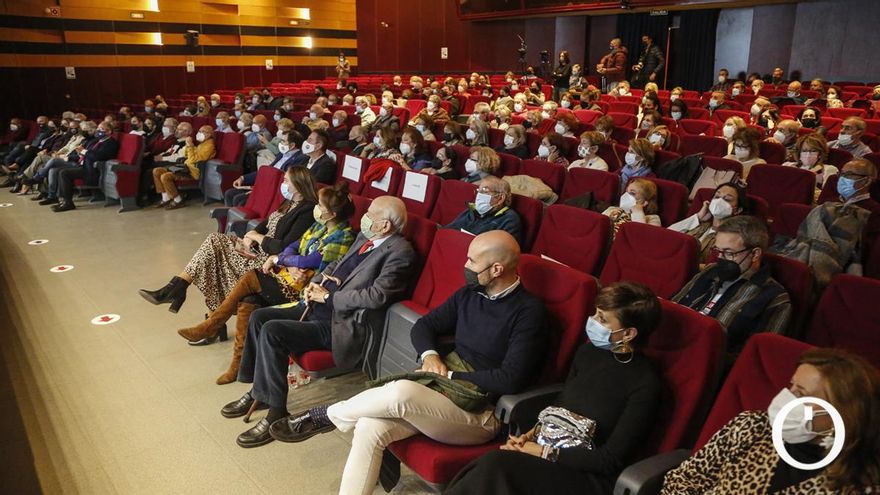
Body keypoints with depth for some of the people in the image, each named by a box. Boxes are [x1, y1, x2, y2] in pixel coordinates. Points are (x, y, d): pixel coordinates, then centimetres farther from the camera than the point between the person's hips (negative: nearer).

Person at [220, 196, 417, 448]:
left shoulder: (399, 252, -17)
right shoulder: (364, 238, 12)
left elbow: (376, 296, -27)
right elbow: (336, 265, 24)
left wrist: (328, 296, -16)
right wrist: (315, 284, 3)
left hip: (338, 324, -10)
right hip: (317, 308, 10)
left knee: (272, 331, -22)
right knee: (259, 317, 5)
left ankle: (276, 413, -9)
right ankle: (258, 391, 19)